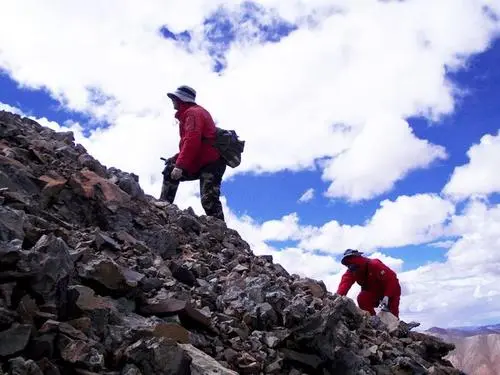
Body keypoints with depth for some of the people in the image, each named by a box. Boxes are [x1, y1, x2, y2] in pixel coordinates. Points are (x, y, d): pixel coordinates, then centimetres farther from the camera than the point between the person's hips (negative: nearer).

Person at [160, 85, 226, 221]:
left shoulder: (193, 112, -7)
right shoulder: (191, 113, 25)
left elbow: (192, 141, -22)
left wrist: (180, 165, -26)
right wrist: (176, 159, 17)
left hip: (211, 163, -11)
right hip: (201, 162, 11)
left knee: (209, 201, -19)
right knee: (170, 170, 9)